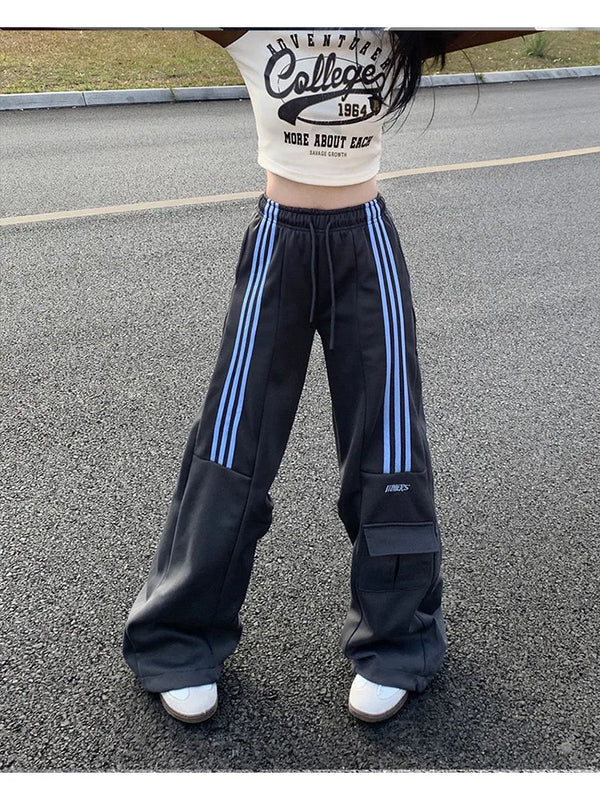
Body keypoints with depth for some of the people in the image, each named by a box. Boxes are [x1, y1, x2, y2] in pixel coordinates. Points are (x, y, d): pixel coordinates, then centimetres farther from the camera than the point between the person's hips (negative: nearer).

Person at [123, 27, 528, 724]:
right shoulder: (248, 31, -6)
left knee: (387, 444, 1)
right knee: (234, 439, 1)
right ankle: (181, 640, 19)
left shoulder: (402, 38, -3)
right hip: (278, 242, -1)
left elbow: (522, 23, -10)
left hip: (367, 245, 1)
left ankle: (394, 642, 21)